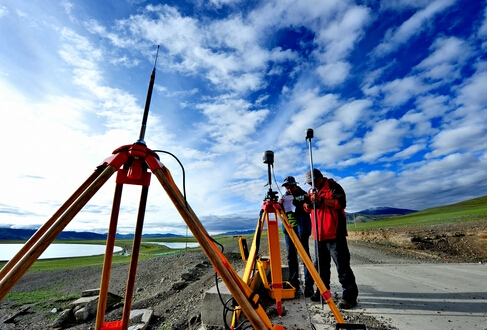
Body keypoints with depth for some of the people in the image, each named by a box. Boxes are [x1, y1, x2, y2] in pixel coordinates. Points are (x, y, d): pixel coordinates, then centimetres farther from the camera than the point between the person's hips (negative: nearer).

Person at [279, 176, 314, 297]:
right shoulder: (285, 196, 11)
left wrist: (296, 203, -26)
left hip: (301, 228, -5)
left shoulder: (303, 195, -2)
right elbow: (281, 212, 11)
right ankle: (293, 282, 19)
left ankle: (309, 284, 1)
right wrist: (280, 205, -10)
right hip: (288, 229, 5)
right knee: (291, 256, 8)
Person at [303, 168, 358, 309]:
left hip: (334, 233, -7)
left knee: (342, 264, -4)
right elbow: (308, 209, 17)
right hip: (319, 234, 7)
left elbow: (341, 203, -17)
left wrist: (321, 199, -24)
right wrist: (308, 203, -6)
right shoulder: (311, 191, 15)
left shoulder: (333, 186, -5)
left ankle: (349, 296, 5)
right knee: (321, 264, 14)